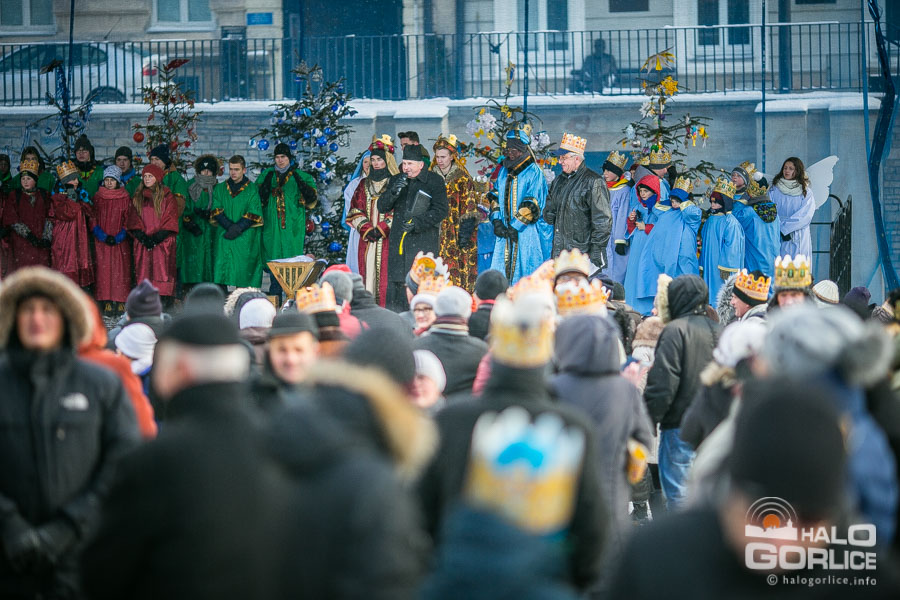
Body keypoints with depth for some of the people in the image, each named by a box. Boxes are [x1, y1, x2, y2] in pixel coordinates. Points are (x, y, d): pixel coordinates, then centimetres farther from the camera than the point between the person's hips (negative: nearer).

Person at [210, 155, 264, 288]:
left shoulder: (252, 189, 5)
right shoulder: (220, 189, 14)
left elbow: (254, 214, -3)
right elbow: (217, 211, 3)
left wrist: (238, 227, -15)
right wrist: (230, 226, -13)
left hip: (245, 241, -2)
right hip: (224, 238, 2)